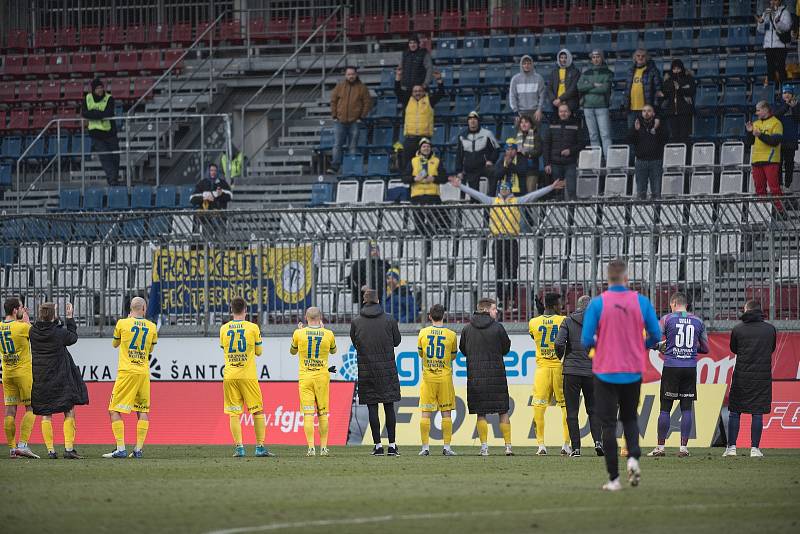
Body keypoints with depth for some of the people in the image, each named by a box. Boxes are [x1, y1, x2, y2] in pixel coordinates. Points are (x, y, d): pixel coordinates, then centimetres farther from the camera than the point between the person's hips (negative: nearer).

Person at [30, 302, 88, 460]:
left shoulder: (33, 331, -4)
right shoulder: (59, 332, -14)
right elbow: (73, 337, 5)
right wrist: (69, 318, 12)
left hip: (40, 379, 3)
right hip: (60, 378, -3)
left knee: (45, 415, 8)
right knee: (69, 412, 4)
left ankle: (50, 450, 5)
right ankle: (69, 448, -3)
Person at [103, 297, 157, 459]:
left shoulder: (122, 324, -3)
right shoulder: (152, 327, 4)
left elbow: (115, 344, 15)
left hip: (126, 372, -3)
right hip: (144, 372, 3)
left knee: (115, 410, -1)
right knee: (143, 411, 11)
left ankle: (121, 449, -10)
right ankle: (138, 449, 6)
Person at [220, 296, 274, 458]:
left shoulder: (224, 329, 3)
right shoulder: (252, 328, -3)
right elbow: (259, 352, 6)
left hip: (230, 377, 2)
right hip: (248, 376, -2)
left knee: (234, 414, 2)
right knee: (258, 411, 6)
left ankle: (239, 447, -7)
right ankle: (260, 446, 2)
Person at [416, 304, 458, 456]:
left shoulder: (423, 333, -1)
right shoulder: (450, 335, -4)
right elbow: (453, 356, 10)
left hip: (428, 377, 0)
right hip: (445, 377, 0)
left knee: (425, 413, 2)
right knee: (446, 413, 5)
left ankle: (425, 447, -1)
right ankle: (447, 447, 2)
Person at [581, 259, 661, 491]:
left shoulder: (597, 303, -9)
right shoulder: (641, 302, -3)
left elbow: (586, 340, -10)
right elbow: (655, 336, -1)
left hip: (605, 372, -2)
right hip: (633, 372, 2)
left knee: (608, 424, 4)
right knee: (629, 418, 20)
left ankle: (614, 478, -1)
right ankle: (633, 457, -6)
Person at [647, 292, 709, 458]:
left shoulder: (667, 319, -1)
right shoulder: (698, 321, 8)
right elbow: (705, 349, 14)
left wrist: (660, 346, 13)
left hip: (671, 367, -2)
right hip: (690, 368, 2)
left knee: (665, 408, 2)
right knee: (686, 409, 4)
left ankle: (660, 447, 4)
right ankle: (684, 447, 2)